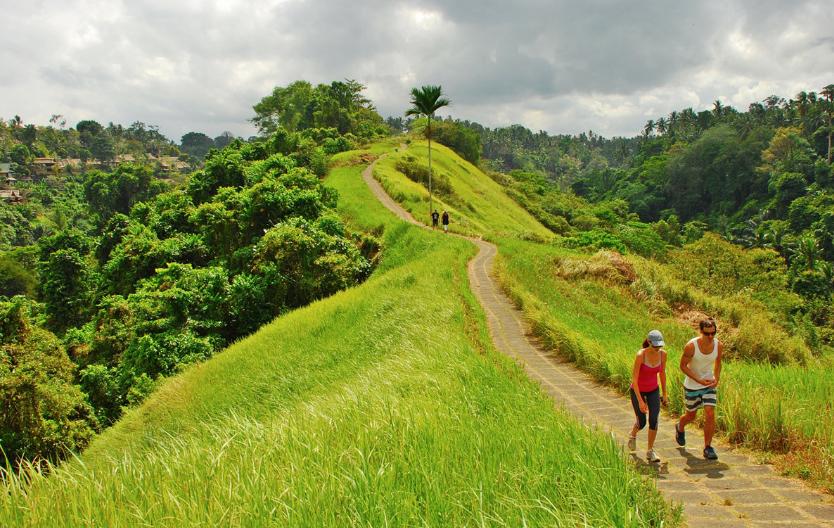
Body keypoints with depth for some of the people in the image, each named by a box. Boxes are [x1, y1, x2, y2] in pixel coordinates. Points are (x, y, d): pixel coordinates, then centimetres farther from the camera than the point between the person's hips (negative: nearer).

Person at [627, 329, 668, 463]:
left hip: (653, 390, 3)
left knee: (654, 419, -13)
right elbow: (634, 379, -26)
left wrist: (664, 393, 9)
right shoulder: (640, 355, -29)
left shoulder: (663, 353, -14)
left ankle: (650, 451, 2)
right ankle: (633, 435, 40)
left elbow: (662, 373, 3)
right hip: (637, 390, -3)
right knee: (641, 423, 4)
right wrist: (640, 401, -26)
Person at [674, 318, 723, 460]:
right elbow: (683, 365, -14)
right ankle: (680, 427, 49)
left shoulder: (719, 346, -11)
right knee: (691, 416, 14)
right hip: (692, 386, -2)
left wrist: (716, 379, -6)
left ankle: (707, 448, 4)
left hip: (709, 385, 2)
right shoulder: (691, 346, -24)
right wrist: (699, 380, -23)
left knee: (710, 415, -10)